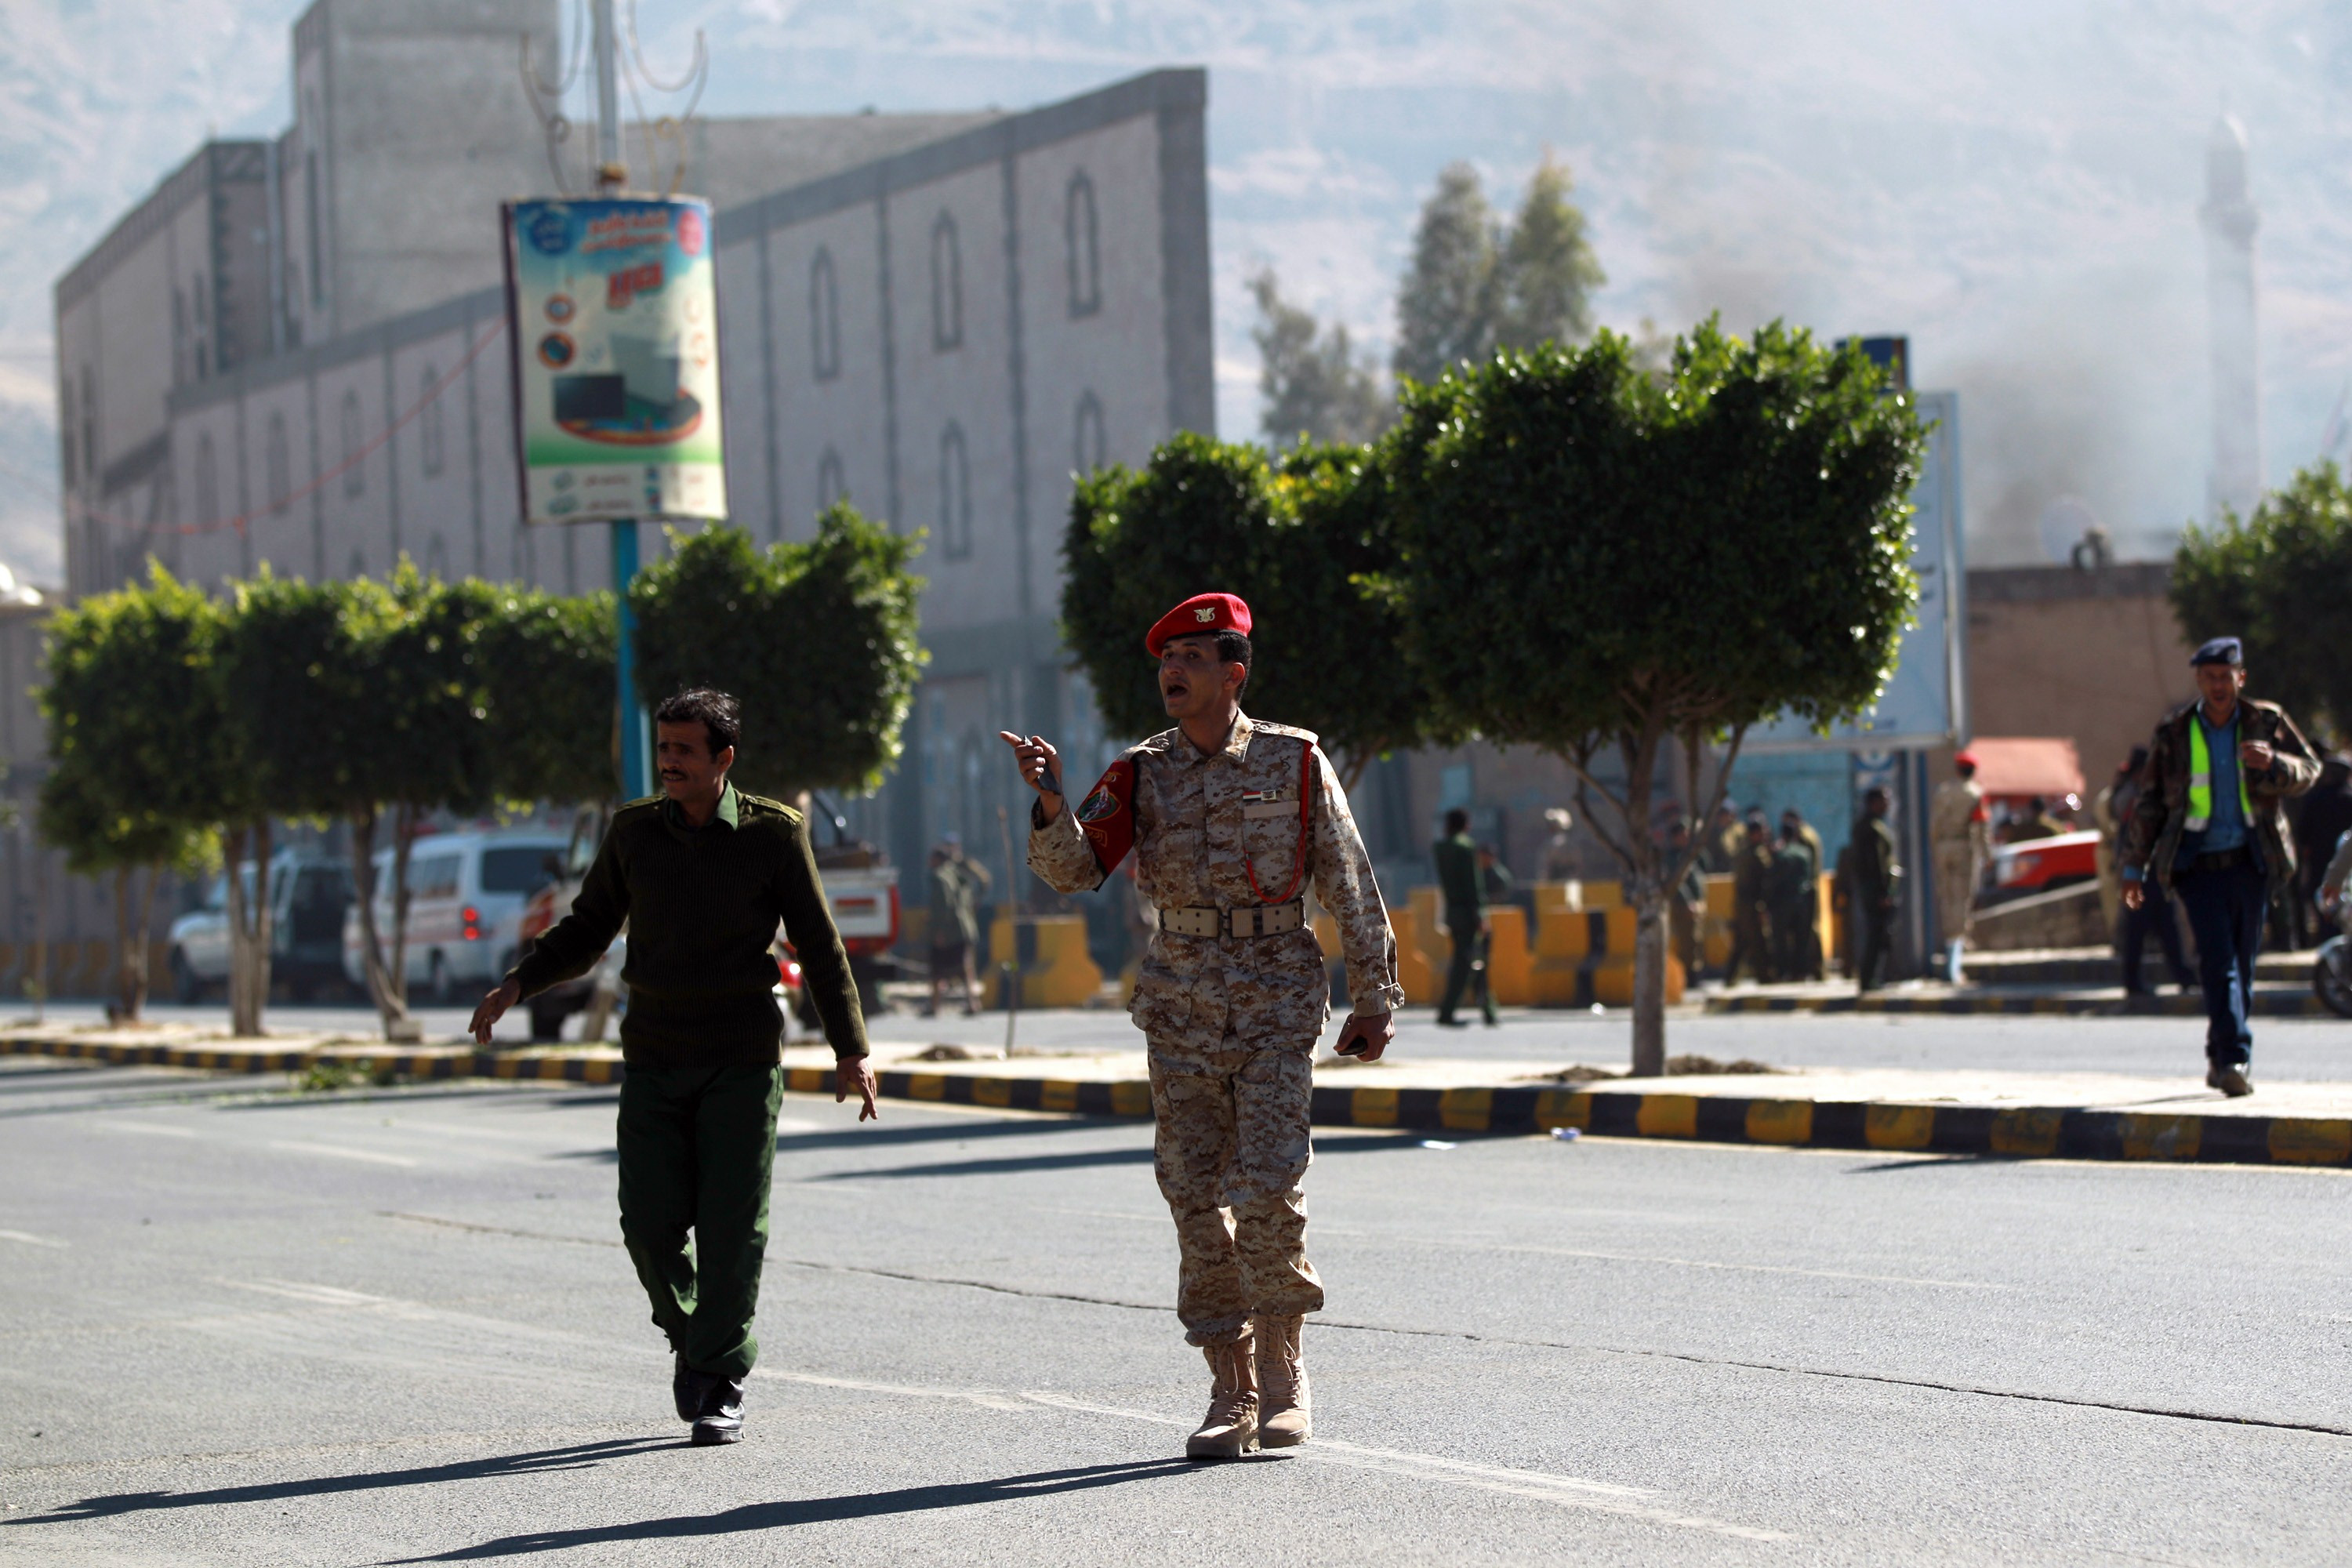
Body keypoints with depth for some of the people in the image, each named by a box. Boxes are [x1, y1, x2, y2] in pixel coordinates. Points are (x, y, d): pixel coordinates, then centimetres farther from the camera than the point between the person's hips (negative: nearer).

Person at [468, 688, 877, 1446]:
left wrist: (850, 1050, -4)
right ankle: (689, 1335, 23)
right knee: (652, 1223, -5)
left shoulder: (774, 834, -4)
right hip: (655, 1062, 2)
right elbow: (587, 930, 13)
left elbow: (819, 946, 1)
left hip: (742, 1062, -2)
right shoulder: (634, 830, 3)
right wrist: (517, 984, -2)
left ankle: (722, 1387, 3)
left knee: (732, 1227, -6)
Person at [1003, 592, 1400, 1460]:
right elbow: (1071, 869, -5)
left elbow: (1351, 887, 5)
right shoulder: (1140, 775, 5)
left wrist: (1374, 998, 5)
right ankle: (1232, 1394, 8)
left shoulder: (1294, 761, 0)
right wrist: (1053, 805, -25)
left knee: (1266, 1190, -13)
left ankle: (1284, 1371, 5)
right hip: (1182, 1009, 3)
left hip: (1277, 1002, -3)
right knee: (1196, 1199, 0)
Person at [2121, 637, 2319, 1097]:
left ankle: (2222, 1060, 20)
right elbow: (2149, 802, 8)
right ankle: (2236, 1059, -23)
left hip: (2250, 863, 2)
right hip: (2198, 864, -2)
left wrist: (2273, 761, -22)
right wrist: (2134, 867, 8)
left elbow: (2309, 769, 0)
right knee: (2217, 958, -16)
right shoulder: (2173, 733, 3)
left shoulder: (2266, 722, 4)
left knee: (2242, 964, 7)